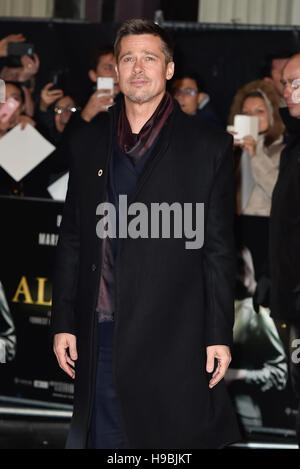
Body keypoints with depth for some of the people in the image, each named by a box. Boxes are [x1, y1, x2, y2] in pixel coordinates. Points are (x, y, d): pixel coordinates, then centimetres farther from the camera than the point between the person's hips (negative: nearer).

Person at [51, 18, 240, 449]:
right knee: (102, 436, 6)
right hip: (100, 334, 3)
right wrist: (63, 323, 8)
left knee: (172, 440, -1)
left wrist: (219, 335, -3)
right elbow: (72, 239, 13)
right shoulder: (88, 142, 11)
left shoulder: (208, 147, 1)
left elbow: (219, 249, 1)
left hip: (172, 338, -3)